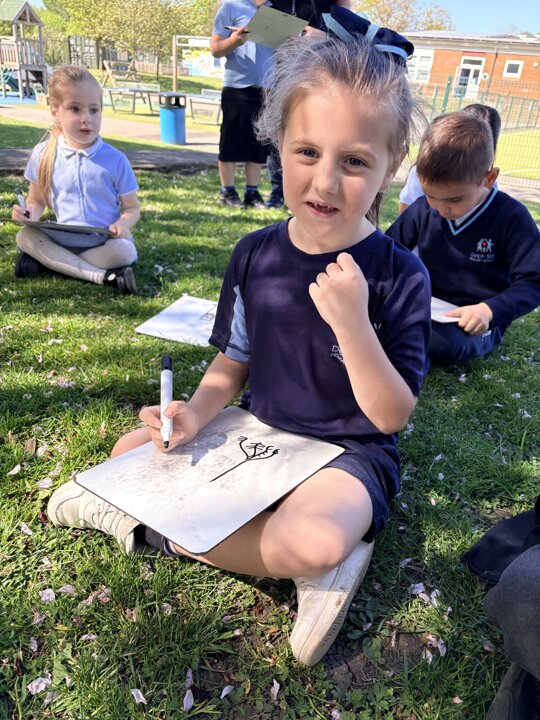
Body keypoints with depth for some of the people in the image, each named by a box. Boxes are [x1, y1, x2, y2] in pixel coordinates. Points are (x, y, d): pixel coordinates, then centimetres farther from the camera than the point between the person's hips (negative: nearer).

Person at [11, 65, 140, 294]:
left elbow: (132, 208, 1)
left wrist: (123, 224, -22)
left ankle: (47, 261, -18)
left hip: (105, 242, -2)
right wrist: (30, 213, -12)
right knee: (24, 237, -23)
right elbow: (37, 200, 13)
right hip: (63, 239, 3)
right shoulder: (43, 154, 2)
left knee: (124, 251, -33)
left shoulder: (115, 159, -4)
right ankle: (102, 276, -30)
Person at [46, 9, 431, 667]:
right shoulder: (254, 256, -3)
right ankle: (322, 557, -9)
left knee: (312, 540, -35)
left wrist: (353, 324, -30)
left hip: (349, 453, -5)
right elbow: (230, 366, 6)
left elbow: (392, 417, -15)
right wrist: (194, 415, -15)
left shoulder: (398, 276, -15)